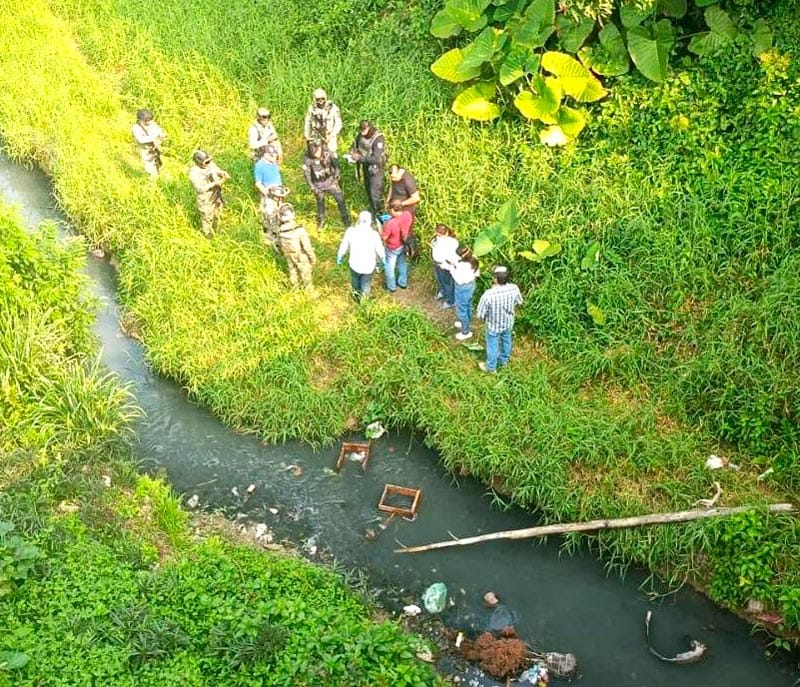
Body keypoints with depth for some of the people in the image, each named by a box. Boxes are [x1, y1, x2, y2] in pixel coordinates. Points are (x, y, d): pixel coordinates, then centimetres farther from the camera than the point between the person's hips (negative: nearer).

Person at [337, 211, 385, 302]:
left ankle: (356, 296, 56)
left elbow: (343, 246, -7)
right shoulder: (374, 235, -25)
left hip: (354, 264, 2)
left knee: (355, 281, 32)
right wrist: (383, 260, 9)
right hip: (368, 266, -2)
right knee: (366, 284, 25)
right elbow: (380, 251, -12)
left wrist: (339, 257, 12)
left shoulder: (350, 231, -21)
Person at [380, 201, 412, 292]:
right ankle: (403, 283, 48)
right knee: (402, 263, 29)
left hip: (393, 248, -6)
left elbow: (383, 237, -25)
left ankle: (391, 286, 39)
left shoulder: (391, 223, -39)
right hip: (403, 245, 6)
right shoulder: (407, 214, -21)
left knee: (389, 267, 20)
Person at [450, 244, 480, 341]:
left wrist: (452, 269, -21)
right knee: (468, 306, 29)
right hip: (471, 285, 9)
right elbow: (477, 273, 2)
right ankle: (467, 324, 52)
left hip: (463, 289, -9)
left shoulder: (463, 266, -35)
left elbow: (459, 280, -30)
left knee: (461, 310, 10)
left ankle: (466, 332, 24)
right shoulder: (473, 259, -10)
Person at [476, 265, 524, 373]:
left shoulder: (488, 295, -38)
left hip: (494, 325, -4)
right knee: (506, 341, 31)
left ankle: (491, 367, 45)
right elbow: (519, 302, -3)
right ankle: (504, 361, 56)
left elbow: (480, 314, -24)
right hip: (508, 323, 4)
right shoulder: (514, 289, -25)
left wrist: (486, 318, -2)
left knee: (492, 346, 22)